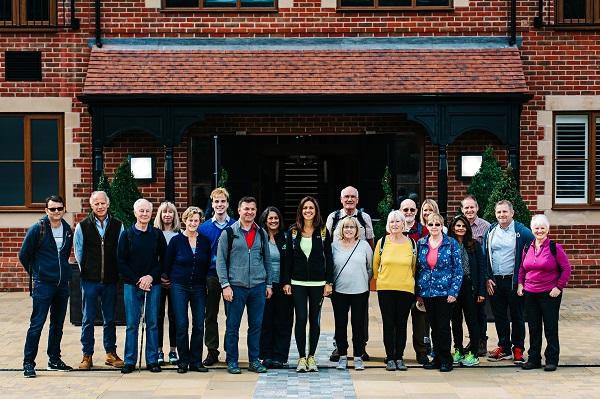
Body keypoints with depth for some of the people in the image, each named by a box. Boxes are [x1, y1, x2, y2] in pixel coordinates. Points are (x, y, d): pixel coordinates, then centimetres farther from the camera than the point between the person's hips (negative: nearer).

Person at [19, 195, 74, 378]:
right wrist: (36, 273, 8)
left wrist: (64, 273, 14)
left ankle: (54, 360, 22)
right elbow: (24, 255, 1)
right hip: (43, 285, -5)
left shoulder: (68, 230, 8)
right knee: (36, 324, -6)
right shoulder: (37, 230, -7)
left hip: (62, 285, 5)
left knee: (58, 325, 12)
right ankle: (28, 363, -1)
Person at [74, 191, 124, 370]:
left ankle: (111, 353, 19)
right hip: (89, 280, -1)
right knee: (88, 319, 4)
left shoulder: (117, 225, 3)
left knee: (110, 319, 9)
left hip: (110, 280, 1)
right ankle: (87, 355, 11)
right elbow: (78, 252, 8)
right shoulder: (82, 226, 1)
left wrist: (116, 271, 5)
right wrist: (85, 270, 6)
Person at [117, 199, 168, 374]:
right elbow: (121, 262, 1)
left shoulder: (157, 234, 6)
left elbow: (164, 260, 5)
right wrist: (137, 281, -8)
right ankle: (130, 361, 6)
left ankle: (152, 360, 9)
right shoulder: (127, 234, 3)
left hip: (153, 284, 1)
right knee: (132, 324, 0)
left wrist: (151, 276, -9)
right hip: (132, 285, -1)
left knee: (152, 324, 3)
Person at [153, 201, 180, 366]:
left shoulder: (180, 235, 6)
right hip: (158, 280, 0)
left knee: (174, 315, 2)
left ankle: (173, 351, 9)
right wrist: (158, 277, -6)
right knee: (158, 315, 1)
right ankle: (159, 351, 8)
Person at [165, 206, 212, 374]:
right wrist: (174, 280, 10)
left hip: (199, 287, 2)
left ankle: (196, 361, 10)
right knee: (181, 325, -2)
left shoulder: (205, 241, 4)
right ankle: (183, 361, 8)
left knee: (199, 325, 1)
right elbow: (167, 264, 6)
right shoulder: (176, 240, -3)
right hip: (179, 287, -2)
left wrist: (204, 280, 10)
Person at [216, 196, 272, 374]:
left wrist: (269, 284, 11)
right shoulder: (228, 233, -1)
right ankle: (232, 361, 10)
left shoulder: (262, 233, 10)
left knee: (256, 325, 7)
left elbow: (267, 260, 16)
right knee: (233, 325, 1)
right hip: (236, 286, -3)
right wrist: (225, 285, -8)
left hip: (258, 286, 3)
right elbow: (220, 261, -2)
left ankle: (254, 360, 16)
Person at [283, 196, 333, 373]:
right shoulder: (293, 231, 4)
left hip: (318, 282, 0)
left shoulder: (323, 231, 3)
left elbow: (329, 257, 4)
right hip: (298, 282, 0)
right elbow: (288, 257, 6)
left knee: (315, 319, 5)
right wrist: (286, 282, 1)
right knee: (301, 319, -6)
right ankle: (301, 358, 1)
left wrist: (329, 282, -2)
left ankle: (311, 357, 14)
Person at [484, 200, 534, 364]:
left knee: (517, 316, 5)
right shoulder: (490, 231, 8)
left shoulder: (522, 232, -5)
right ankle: (504, 348, 19)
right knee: (499, 316, 9)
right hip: (495, 282, 4)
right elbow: (484, 256, 12)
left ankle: (518, 349, 15)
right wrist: (487, 278, 3)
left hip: (514, 281, -4)